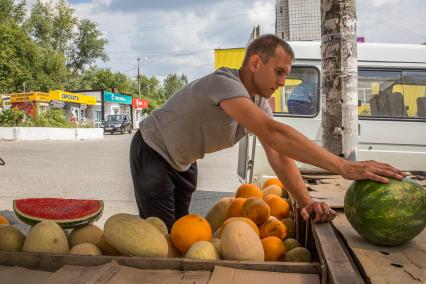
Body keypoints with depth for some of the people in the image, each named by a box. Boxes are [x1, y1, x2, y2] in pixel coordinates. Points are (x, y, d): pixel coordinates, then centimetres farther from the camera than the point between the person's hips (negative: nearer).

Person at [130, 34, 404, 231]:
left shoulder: (260, 102, -9)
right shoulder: (224, 82, -36)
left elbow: (279, 155, -15)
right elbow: (272, 133, -49)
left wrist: (307, 201, -31)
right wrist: (345, 167, -51)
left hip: (182, 163, 8)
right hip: (153, 152, -7)